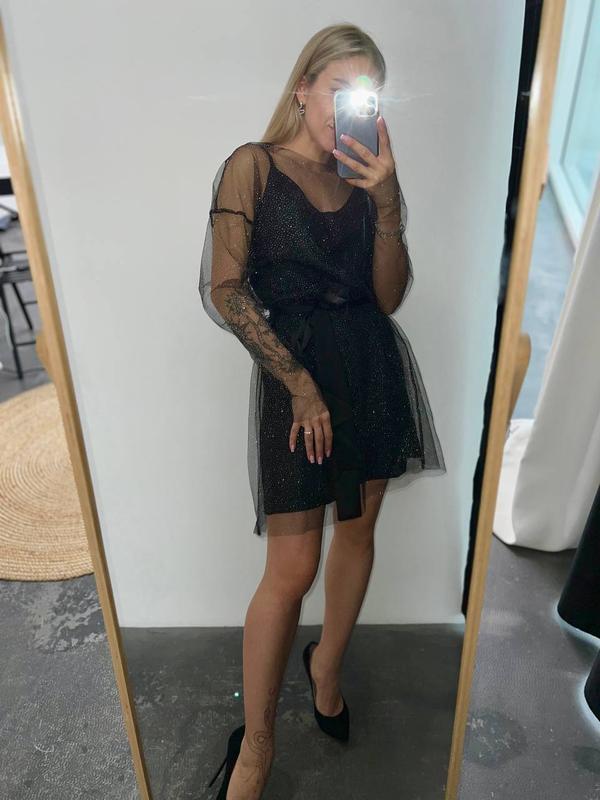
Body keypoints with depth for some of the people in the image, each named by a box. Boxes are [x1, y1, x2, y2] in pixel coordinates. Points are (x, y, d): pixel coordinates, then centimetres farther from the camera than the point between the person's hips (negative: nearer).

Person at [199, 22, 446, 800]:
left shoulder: (369, 178, 11)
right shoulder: (253, 165, -1)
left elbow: (389, 296, 1)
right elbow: (224, 288, -10)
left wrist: (386, 200, -11)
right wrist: (298, 381, -13)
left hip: (375, 365, 6)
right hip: (297, 366, -5)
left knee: (359, 528, 14)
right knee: (292, 567, -5)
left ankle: (325, 664, 40)